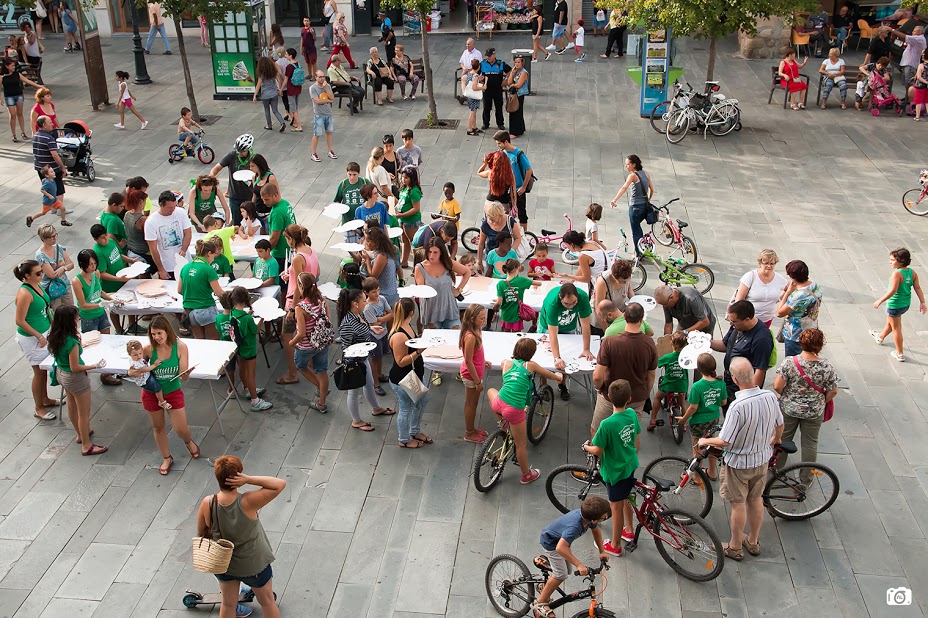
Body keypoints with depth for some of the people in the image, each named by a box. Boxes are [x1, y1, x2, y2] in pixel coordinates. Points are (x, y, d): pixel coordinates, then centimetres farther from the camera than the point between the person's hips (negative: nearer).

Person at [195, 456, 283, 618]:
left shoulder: (207, 504, -24)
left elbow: (201, 533, -7)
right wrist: (248, 479, -36)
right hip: (253, 565, -3)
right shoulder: (247, 503, -35)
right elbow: (280, 484, -30)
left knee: (228, 604, 27)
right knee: (267, 601, 23)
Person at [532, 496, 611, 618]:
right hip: (550, 542, -8)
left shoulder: (586, 515, -18)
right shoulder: (574, 526, -43)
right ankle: (540, 603, 4)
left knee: (566, 571, 15)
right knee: (561, 574, -10)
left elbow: (596, 531, 5)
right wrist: (579, 565, -45)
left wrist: (602, 552, 2)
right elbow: (560, 548, -50)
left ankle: (544, 588, 39)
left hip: (560, 538, 8)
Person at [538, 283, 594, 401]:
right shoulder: (552, 302, -44)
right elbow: (553, 334, -47)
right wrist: (557, 359, -56)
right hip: (548, 326, -2)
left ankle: (562, 384, 24)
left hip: (569, 327, 2)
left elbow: (585, 324, -28)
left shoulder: (583, 297, -36)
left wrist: (586, 350, -34)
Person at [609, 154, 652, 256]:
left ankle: (638, 254, 11)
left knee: (635, 231, 5)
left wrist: (614, 200, -43)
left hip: (635, 206, -8)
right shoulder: (646, 174, 6)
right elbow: (652, 190, 11)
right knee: (637, 226, 27)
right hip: (645, 206, 8)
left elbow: (624, 188, -31)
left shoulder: (632, 176, -16)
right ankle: (641, 250, 34)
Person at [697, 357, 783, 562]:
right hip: (762, 459, 6)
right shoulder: (770, 397, -14)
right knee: (756, 499, 22)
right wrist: (775, 440, 27)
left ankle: (735, 547, 30)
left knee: (738, 504, 12)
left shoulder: (738, 406, -34)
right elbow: (779, 425, 4)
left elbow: (724, 442, -28)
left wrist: (705, 441, -7)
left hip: (739, 462, -6)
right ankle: (753, 542, 41)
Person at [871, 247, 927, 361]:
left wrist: (880, 301, -23)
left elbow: (893, 290, -30)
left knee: (896, 328, 8)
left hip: (894, 304, -8)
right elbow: (918, 288, -1)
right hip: (906, 304, 8)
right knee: (890, 321, 32)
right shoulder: (912, 273, -4)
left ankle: (900, 354, 18)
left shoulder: (897, 274, -27)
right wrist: (922, 302, 4)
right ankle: (880, 337, 57)